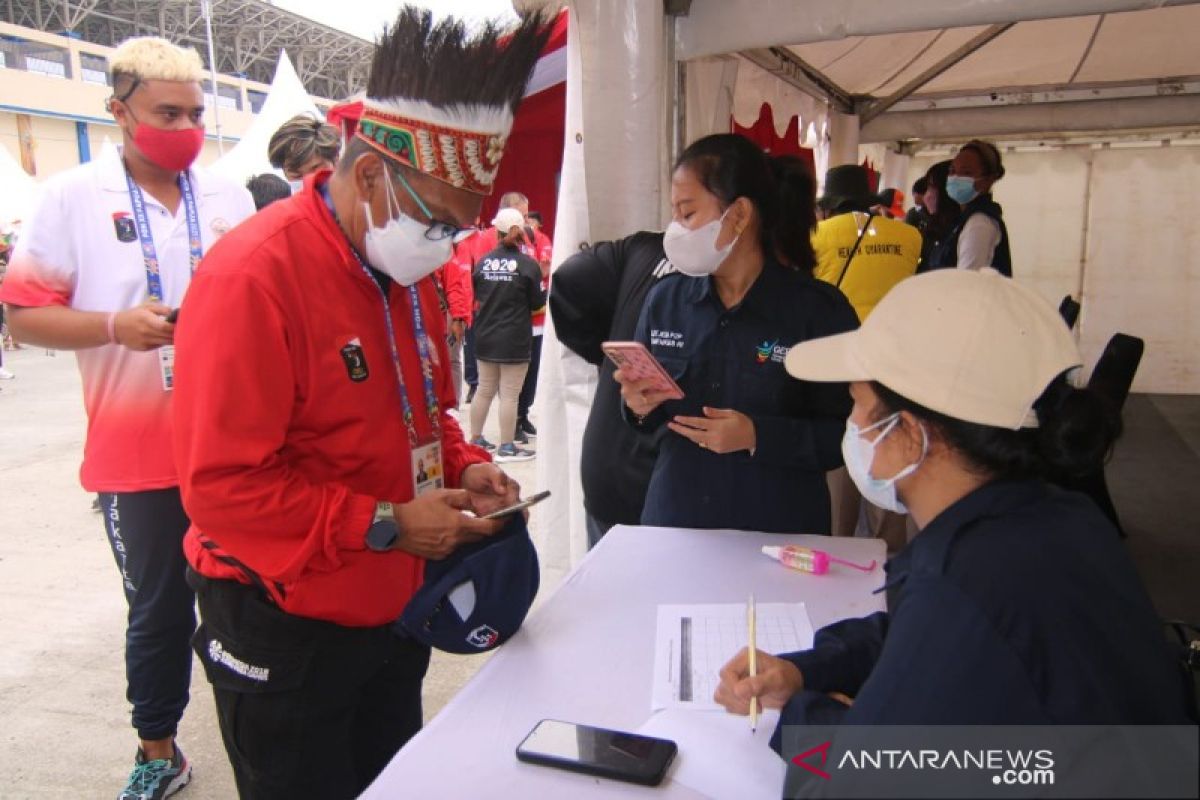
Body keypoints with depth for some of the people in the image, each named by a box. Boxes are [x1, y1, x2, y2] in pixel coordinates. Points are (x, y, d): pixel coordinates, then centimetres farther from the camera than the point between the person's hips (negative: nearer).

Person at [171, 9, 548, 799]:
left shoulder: (408, 270, 4)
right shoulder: (255, 274, -23)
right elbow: (222, 485, -23)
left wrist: (464, 467, -3)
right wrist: (385, 525, -23)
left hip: (393, 609, 8)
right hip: (285, 631, -7)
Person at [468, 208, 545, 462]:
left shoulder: (483, 262, 0)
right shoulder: (528, 264, -10)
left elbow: (477, 300, 11)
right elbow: (539, 307, -5)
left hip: (485, 337, 5)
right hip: (515, 339, -4)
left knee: (484, 391, 16)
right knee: (509, 395, 2)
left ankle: (475, 440, 25)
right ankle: (507, 448, 8)